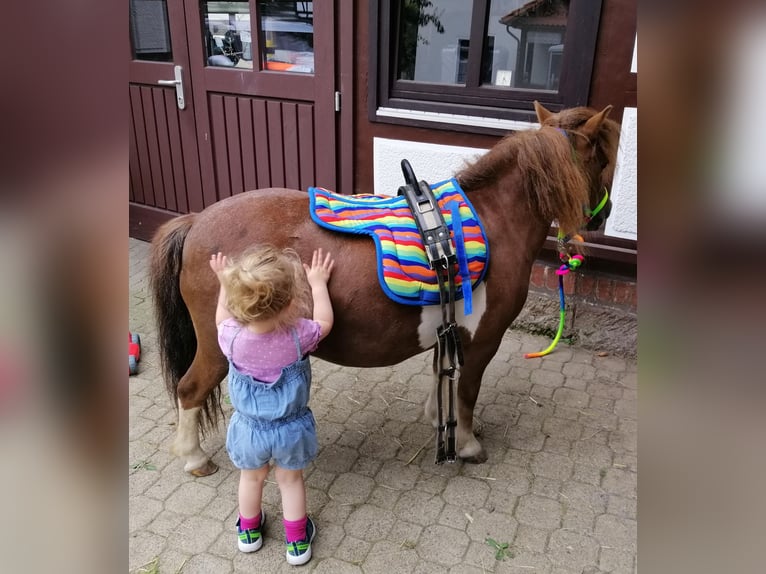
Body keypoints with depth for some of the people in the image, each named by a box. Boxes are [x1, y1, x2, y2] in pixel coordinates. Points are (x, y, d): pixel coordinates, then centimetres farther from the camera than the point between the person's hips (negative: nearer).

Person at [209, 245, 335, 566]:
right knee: (291, 480, 24)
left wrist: (225, 283, 8)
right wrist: (318, 283, 1)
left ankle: (249, 531, 52)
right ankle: (297, 542, 39)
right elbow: (325, 322, -6)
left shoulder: (231, 338, -26)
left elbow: (223, 318, 0)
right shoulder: (299, 336, -29)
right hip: (292, 427, -1)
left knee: (252, 477, 29)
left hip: (249, 428, 1)